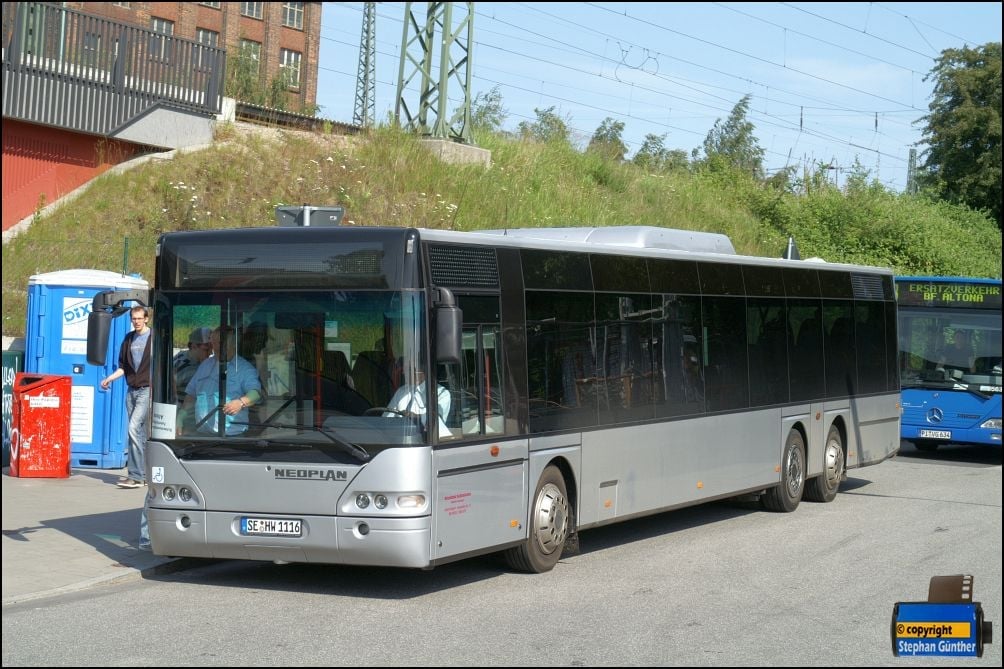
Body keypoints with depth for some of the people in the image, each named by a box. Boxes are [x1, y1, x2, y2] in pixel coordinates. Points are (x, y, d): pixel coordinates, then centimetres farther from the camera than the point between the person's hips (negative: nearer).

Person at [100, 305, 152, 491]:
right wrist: (110, 378, 5)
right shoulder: (129, 339, 14)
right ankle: (143, 474, 15)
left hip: (147, 390, -7)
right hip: (132, 390, 7)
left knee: (134, 428, -17)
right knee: (138, 433, 9)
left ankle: (136, 476, -17)